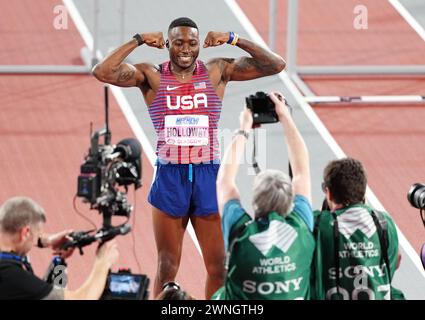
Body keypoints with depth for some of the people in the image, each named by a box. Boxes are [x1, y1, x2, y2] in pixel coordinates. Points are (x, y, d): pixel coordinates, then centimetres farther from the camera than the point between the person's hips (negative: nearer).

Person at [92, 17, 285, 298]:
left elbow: (276, 65, -4)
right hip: (170, 177, -1)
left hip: (208, 176, 1)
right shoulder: (152, 76, -1)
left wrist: (234, 40, -12)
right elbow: (102, 72, -14)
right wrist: (138, 42, -14)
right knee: (167, 267, 8)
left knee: (219, 266, 4)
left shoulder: (217, 72, 1)